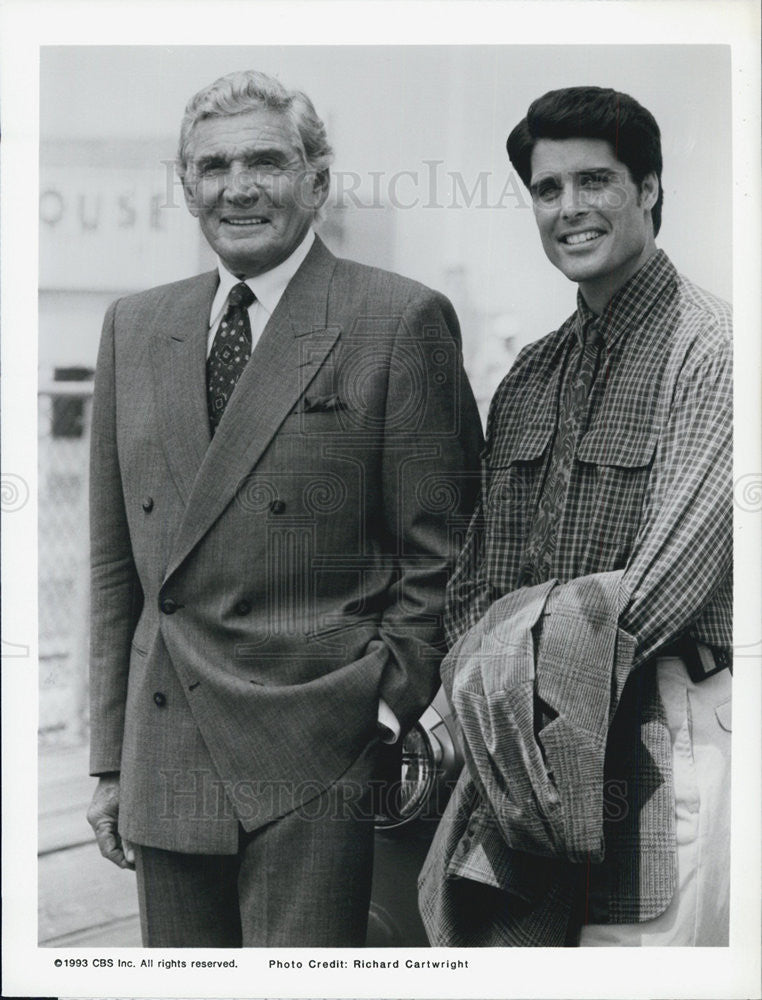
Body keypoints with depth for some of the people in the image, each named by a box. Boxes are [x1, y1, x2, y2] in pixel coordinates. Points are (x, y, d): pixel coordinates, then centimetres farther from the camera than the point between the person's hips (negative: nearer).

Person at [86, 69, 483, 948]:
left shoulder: (399, 322, -3)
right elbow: (115, 561, 14)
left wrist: (390, 725, -7)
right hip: (166, 763, 5)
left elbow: (436, 554, -3)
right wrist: (111, 758, 12)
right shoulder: (133, 327, 13)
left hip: (315, 768, -5)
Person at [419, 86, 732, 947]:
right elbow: (478, 572, 16)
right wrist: (474, 671, -3)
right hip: (528, 745, 6)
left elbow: (674, 573, -13)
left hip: (659, 736, -6)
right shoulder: (529, 377, 15)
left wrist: (518, 655, -8)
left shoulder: (710, 350, -7)